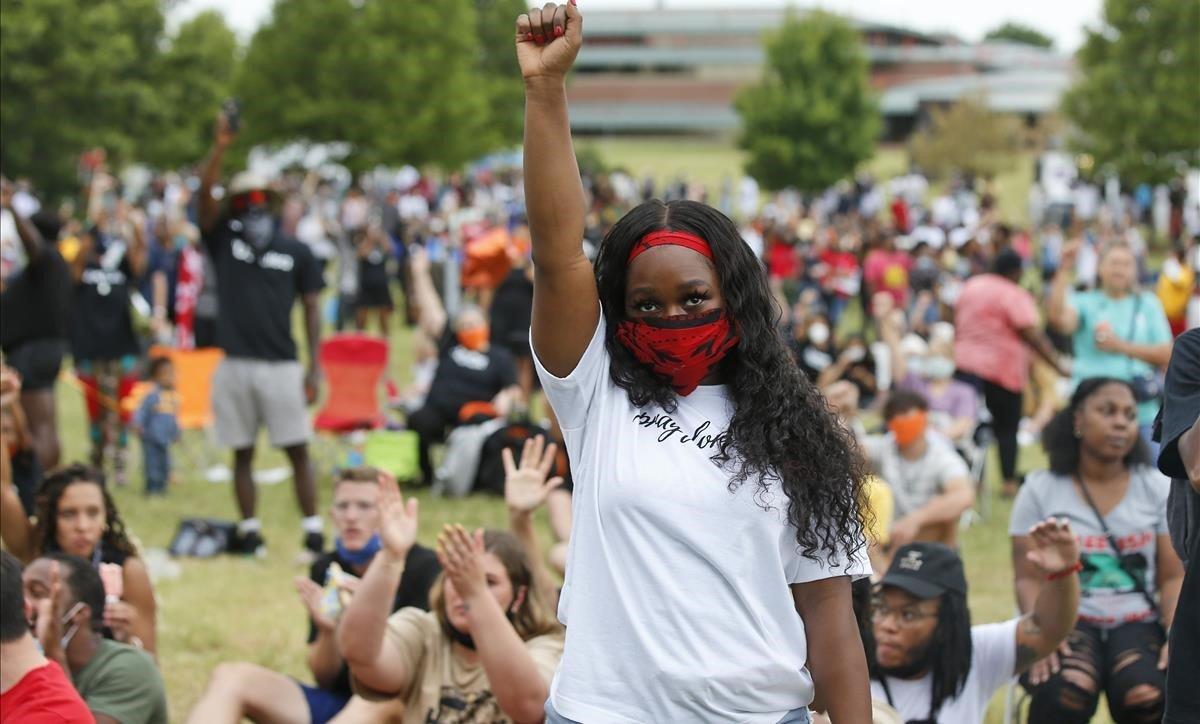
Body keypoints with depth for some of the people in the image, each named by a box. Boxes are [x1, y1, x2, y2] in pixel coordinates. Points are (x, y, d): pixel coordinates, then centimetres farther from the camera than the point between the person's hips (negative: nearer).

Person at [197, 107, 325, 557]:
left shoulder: (295, 252, 6)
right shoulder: (224, 242, 7)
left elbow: (311, 308, 7)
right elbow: (204, 194, -7)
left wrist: (314, 366, 1)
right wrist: (221, 147, -20)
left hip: (281, 365, -1)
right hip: (235, 365, 1)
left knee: (297, 450, -2)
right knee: (242, 452, 7)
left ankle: (313, 531, 0)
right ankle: (250, 532, 15)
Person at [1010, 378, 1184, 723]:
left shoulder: (1157, 488, 7)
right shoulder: (1040, 490, 4)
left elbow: (1173, 578, 5)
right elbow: (1029, 579, 1)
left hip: (1137, 623, 1)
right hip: (1068, 621, -1)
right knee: (1066, 694, -36)